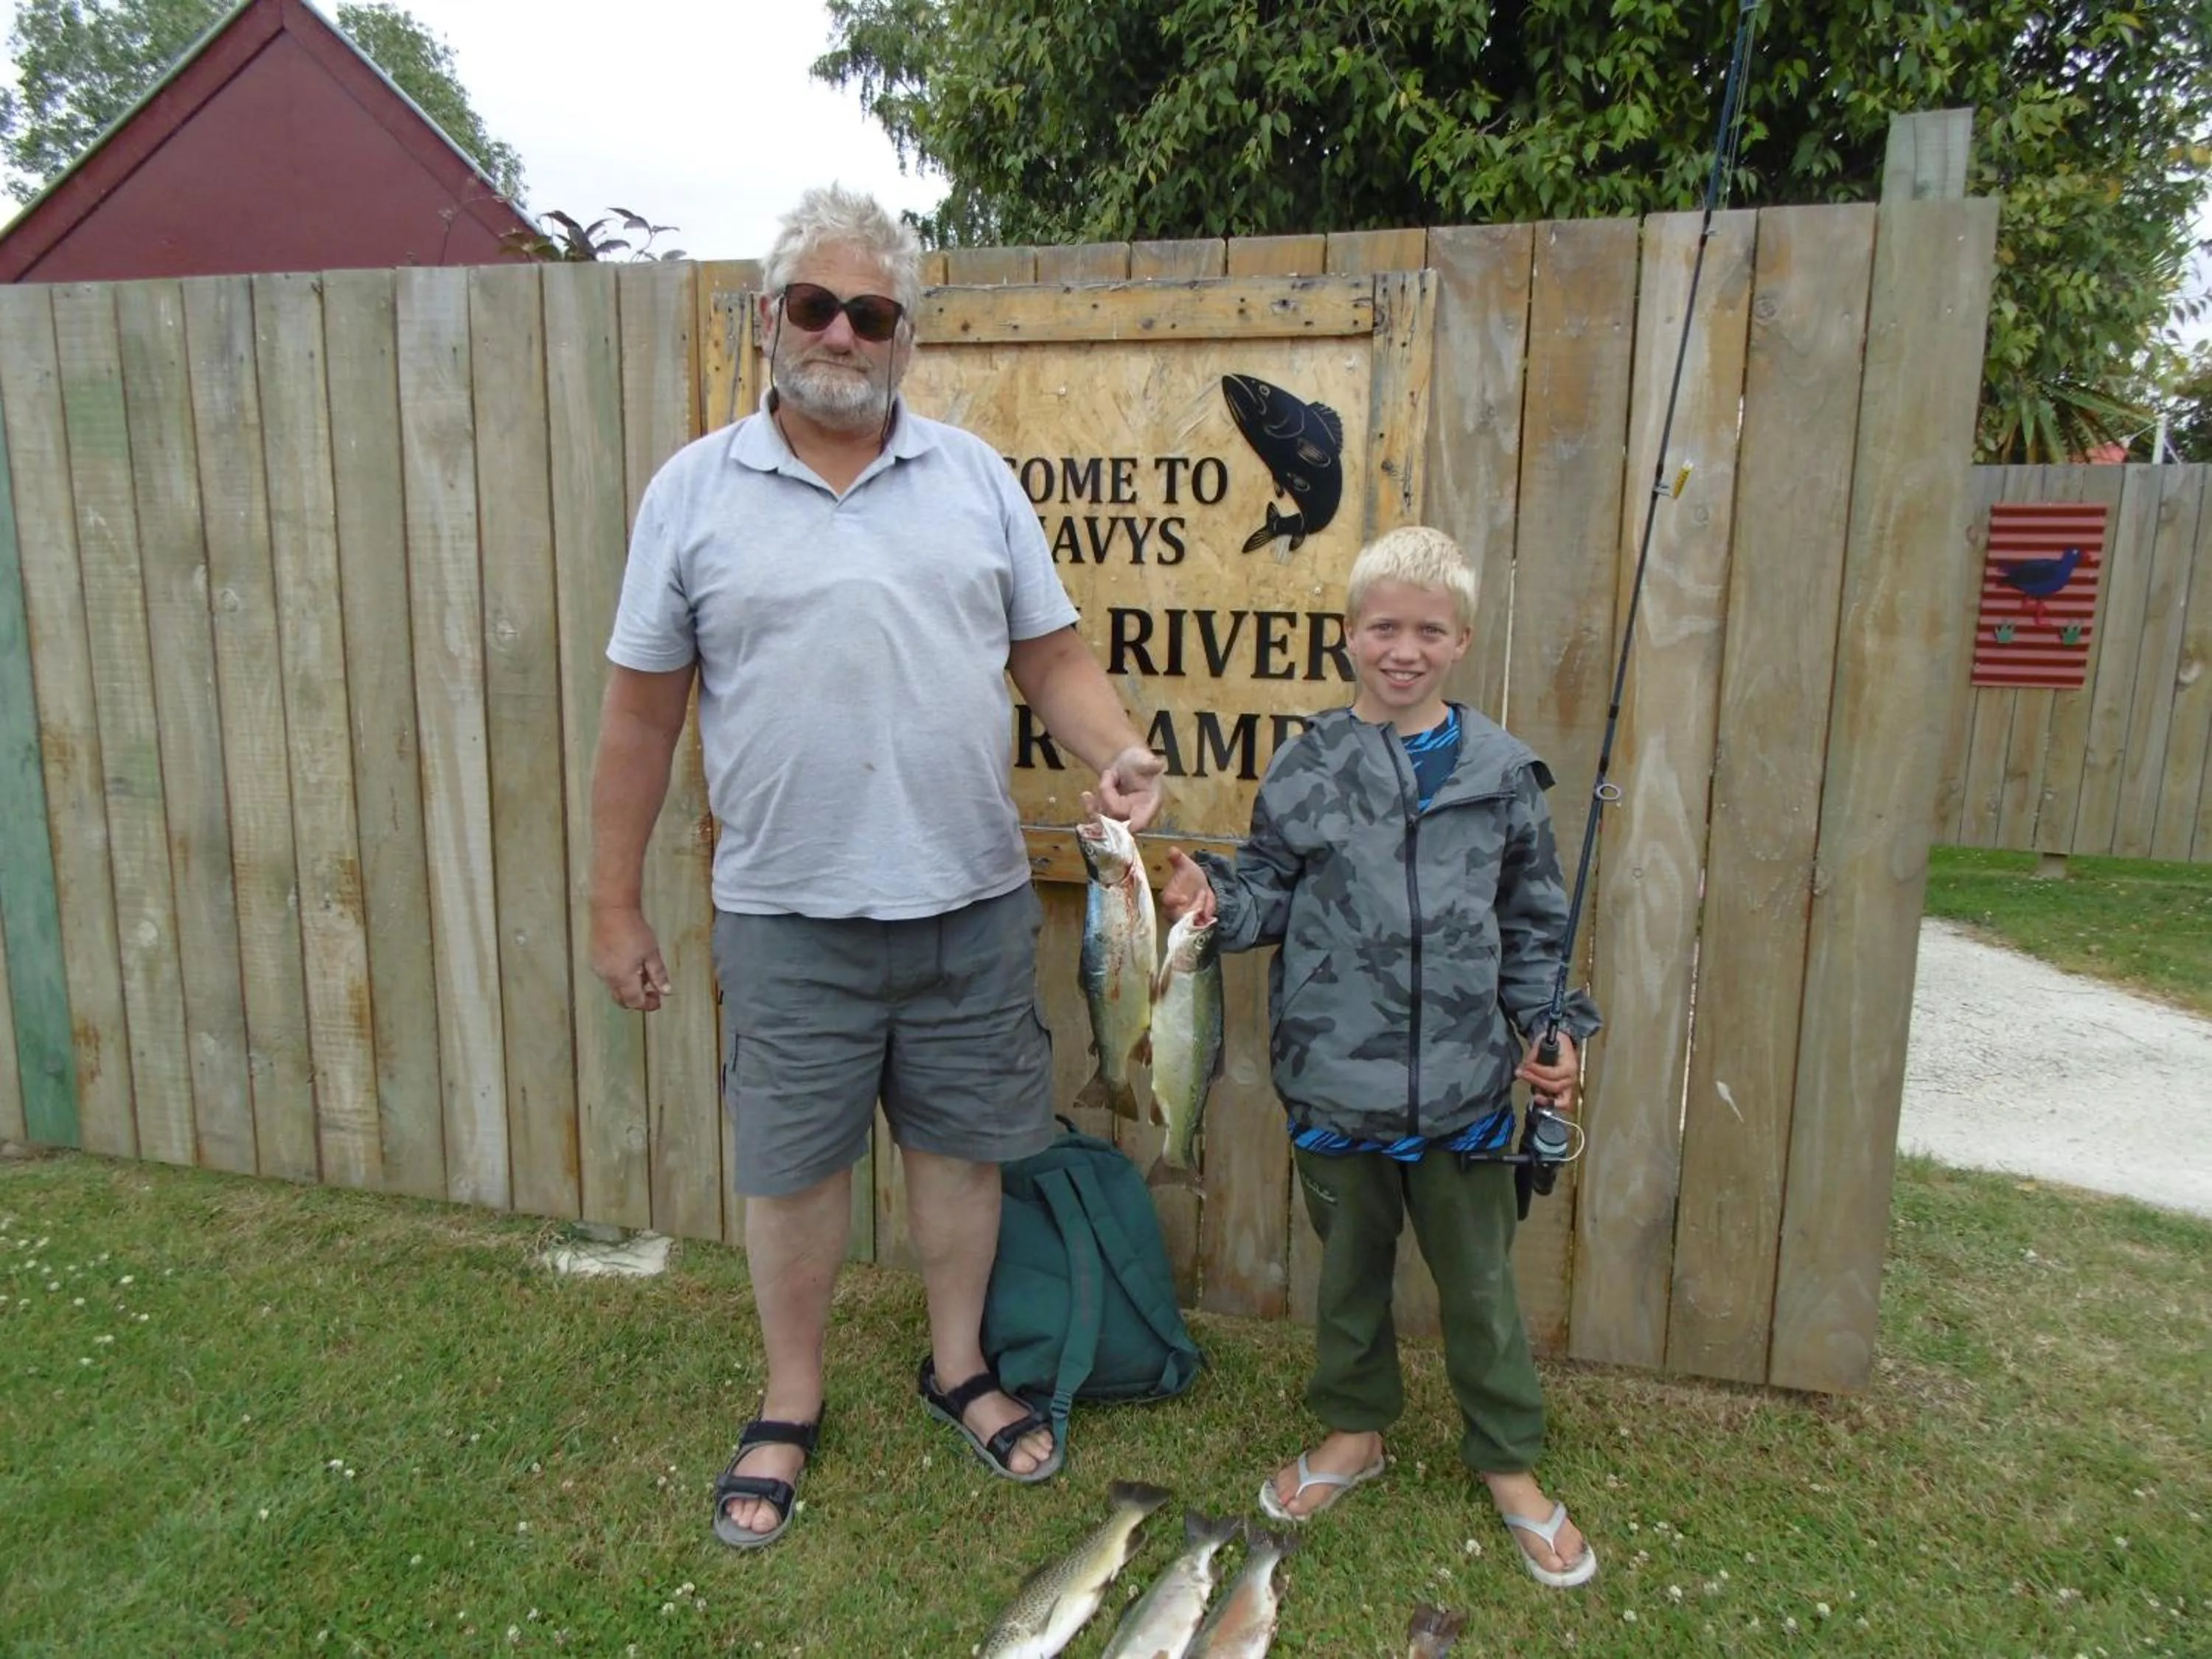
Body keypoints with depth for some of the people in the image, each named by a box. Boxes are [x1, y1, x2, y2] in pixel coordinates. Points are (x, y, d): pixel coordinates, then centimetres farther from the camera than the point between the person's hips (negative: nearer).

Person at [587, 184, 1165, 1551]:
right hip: (789, 912, -1)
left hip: (973, 898, 2)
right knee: (793, 1165, 12)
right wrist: (618, 905, 3)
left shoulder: (975, 475, 5)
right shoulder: (695, 491, 0)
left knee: (961, 1142, 15)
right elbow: (643, 711, 2)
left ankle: (962, 1364, 38)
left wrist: (1116, 753, -14)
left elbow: (1053, 657, 7)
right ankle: (792, 1404, 34)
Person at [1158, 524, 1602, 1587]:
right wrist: (1213, 901, -15)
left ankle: (1508, 1460, 34)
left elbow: (1532, 923, 8)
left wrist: (1553, 1027, -1)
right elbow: (1271, 894, 5)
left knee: (1478, 1275, 13)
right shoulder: (1309, 768, -2)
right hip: (1335, 1074, 0)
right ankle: (1355, 1428, 41)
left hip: (1464, 1079, 0)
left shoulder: (1501, 771, 0)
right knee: (1349, 1263, 18)